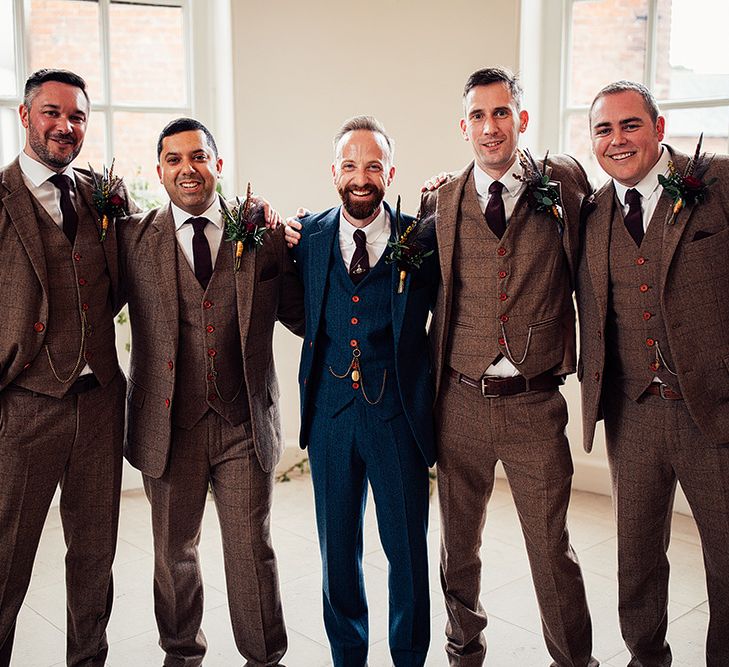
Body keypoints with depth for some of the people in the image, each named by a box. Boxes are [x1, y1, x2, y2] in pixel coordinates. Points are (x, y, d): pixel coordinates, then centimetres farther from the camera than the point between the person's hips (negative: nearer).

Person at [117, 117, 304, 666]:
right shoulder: (132, 237, 1)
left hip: (245, 422, -1)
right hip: (169, 425, 1)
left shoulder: (265, 234, 0)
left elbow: (298, 314, 2)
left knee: (252, 552, 8)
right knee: (174, 554, 18)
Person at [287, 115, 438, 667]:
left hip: (397, 412, -2)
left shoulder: (422, 238, -2)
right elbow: (301, 316, 12)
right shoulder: (309, 236, 5)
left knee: (408, 549, 9)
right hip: (329, 409, 2)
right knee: (337, 548, 15)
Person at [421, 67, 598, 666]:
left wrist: (575, 353, 8)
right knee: (459, 543, 15)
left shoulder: (564, 182, 1)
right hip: (461, 401, 2)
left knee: (552, 548, 5)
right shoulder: (440, 202, 2)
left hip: (535, 403, -1)